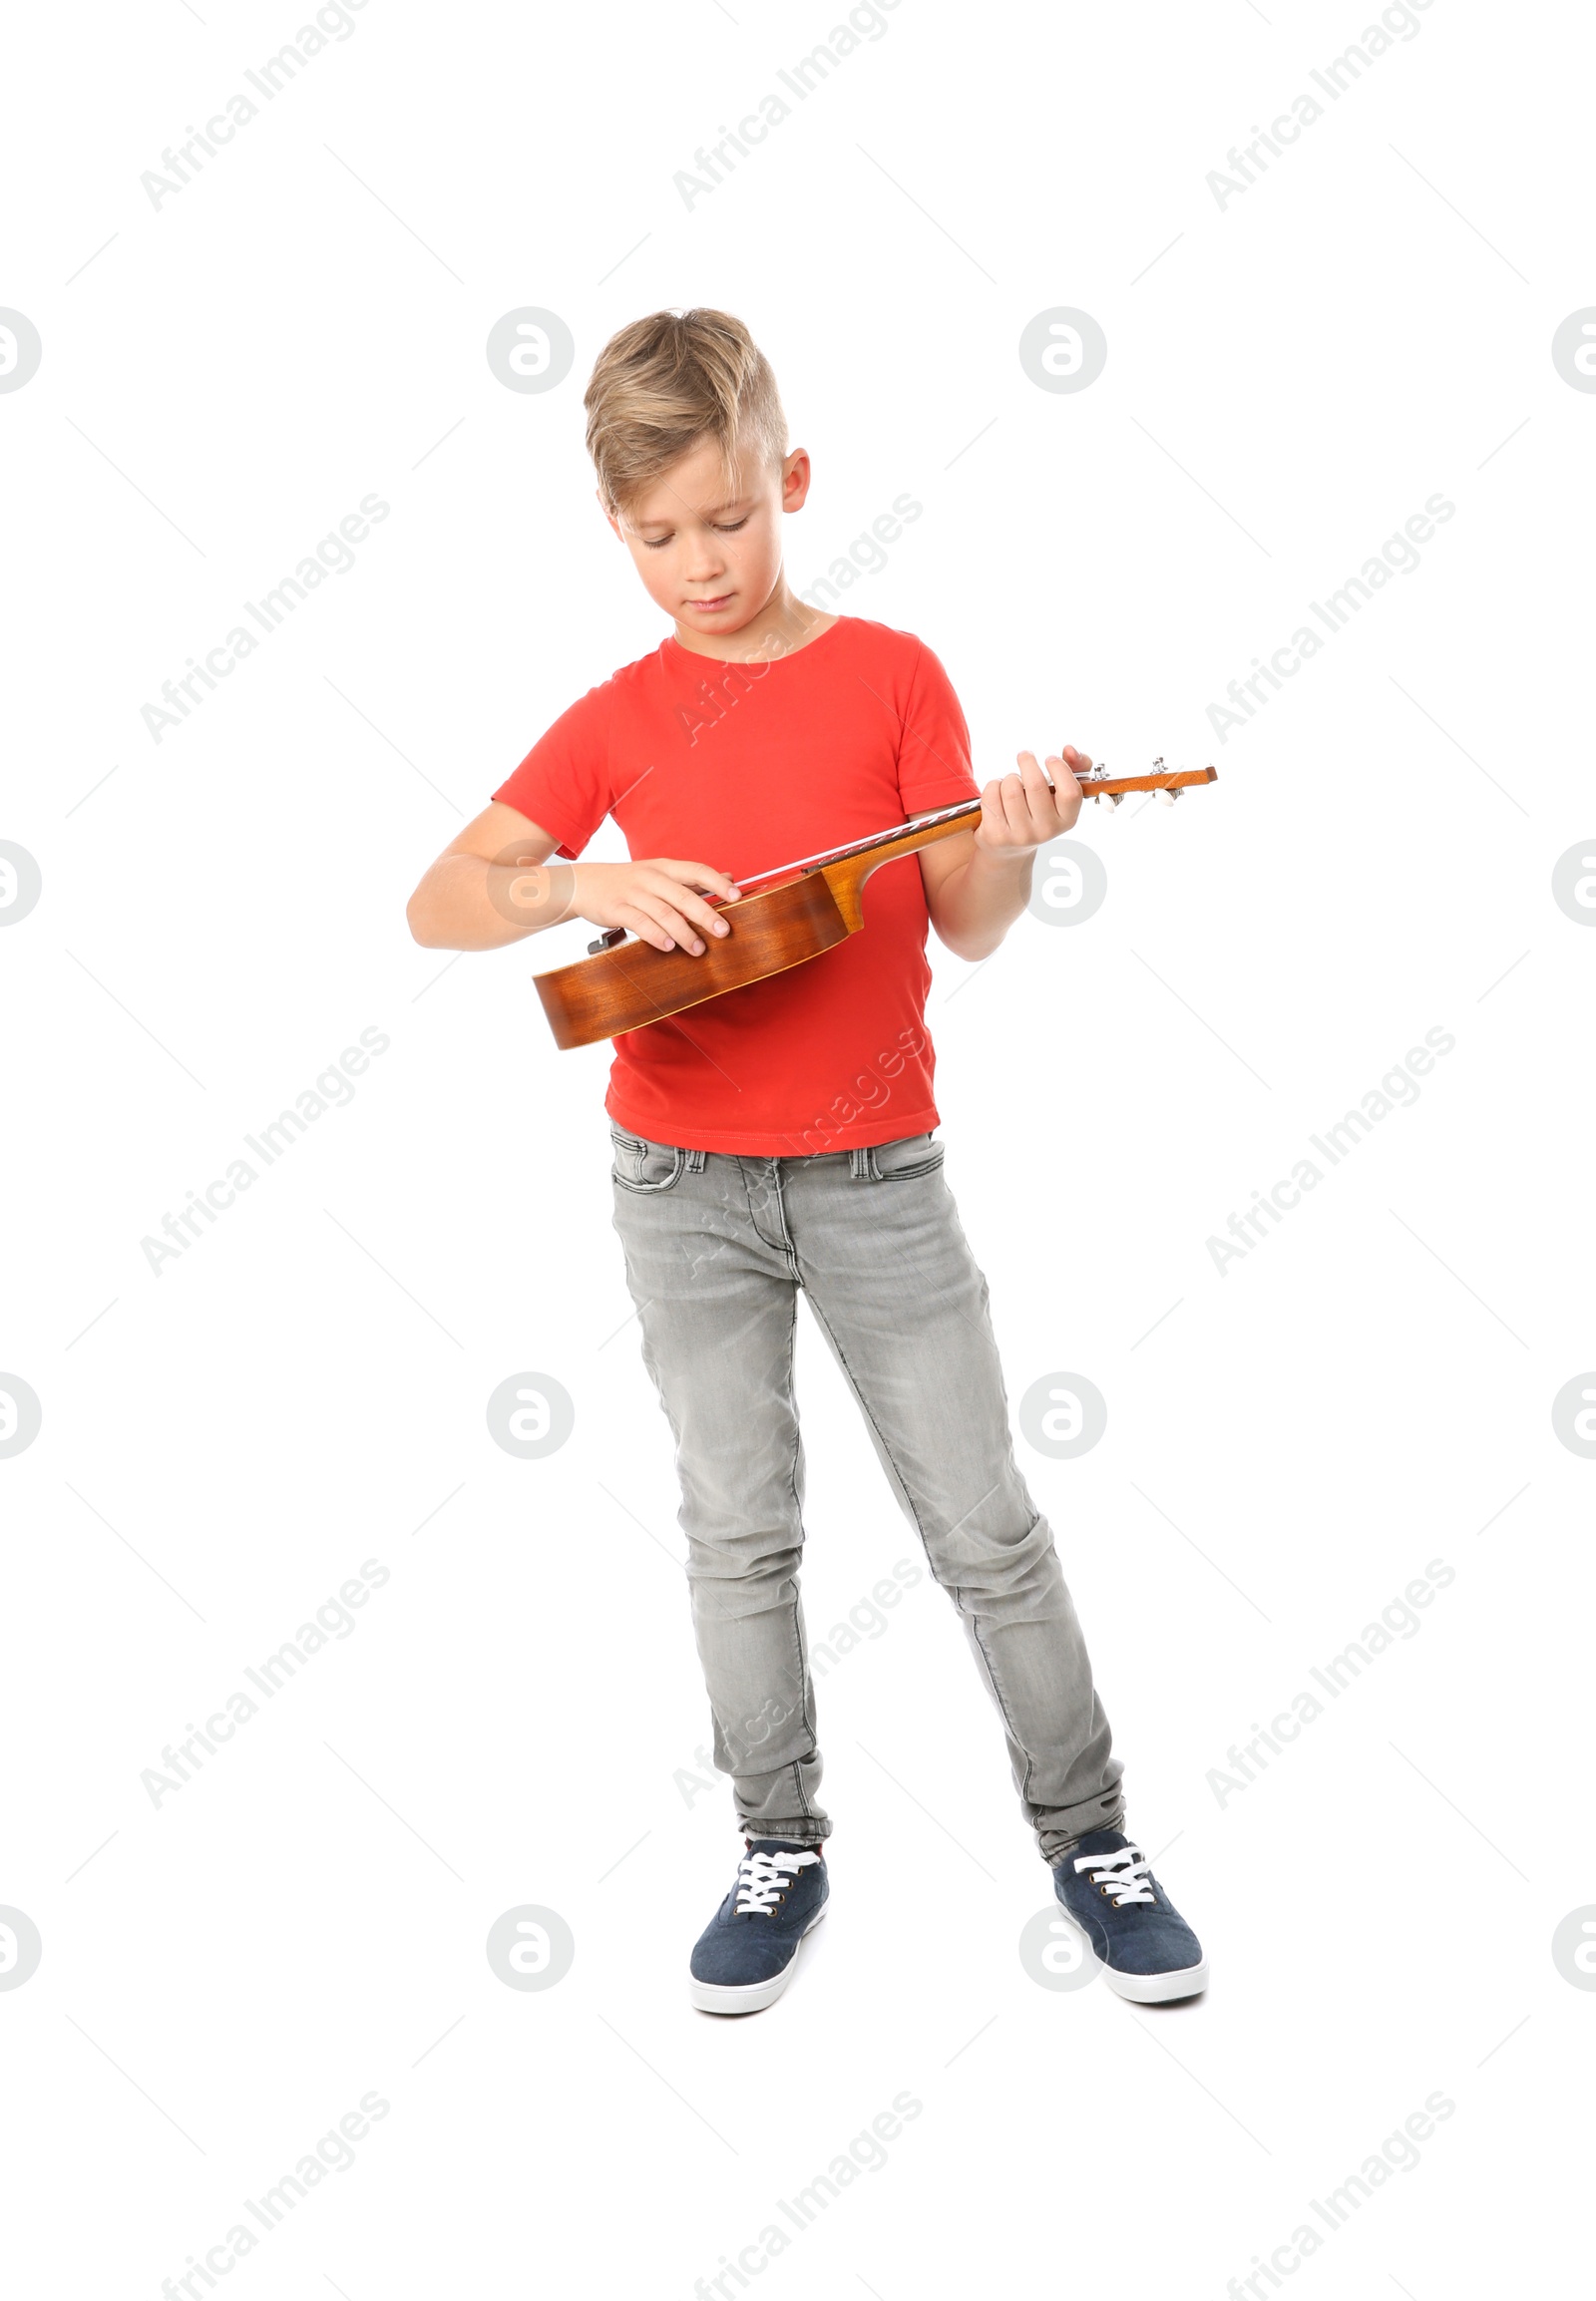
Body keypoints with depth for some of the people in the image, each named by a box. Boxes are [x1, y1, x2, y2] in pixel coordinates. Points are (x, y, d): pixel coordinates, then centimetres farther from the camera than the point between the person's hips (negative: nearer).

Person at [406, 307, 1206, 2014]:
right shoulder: (619, 717, 3)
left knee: (984, 1523, 4)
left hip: (874, 1168, -1)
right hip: (684, 1180, 2)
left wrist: (1015, 845, -26)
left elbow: (967, 928, -5)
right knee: (738, 1528, 10)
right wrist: (585, 883, -19)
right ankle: (781, 1843, 27)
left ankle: (1087, 1835, 21)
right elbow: (435, 904, -2)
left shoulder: (892, 673, -2)